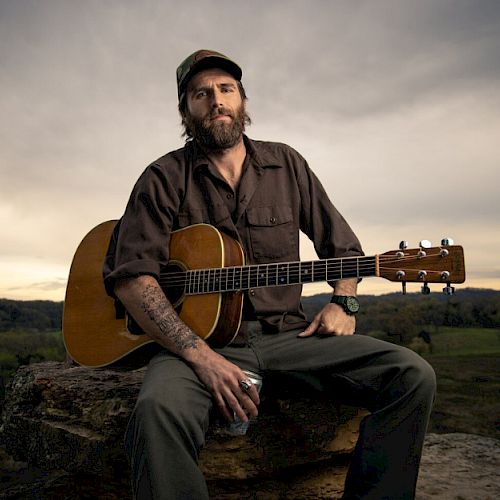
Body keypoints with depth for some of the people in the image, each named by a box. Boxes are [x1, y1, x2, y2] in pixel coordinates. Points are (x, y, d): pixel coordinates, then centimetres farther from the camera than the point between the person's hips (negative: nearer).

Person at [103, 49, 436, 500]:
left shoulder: (286, 164, 13)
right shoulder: (165, 178, 2)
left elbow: (342, 244, 19)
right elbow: (130, 275, -9)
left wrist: (343, 303, -1)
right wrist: (200, 355, -21)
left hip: (285, 335, 4)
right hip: (196, 338, -3)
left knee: (412, 374, -14)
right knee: (159, 411, -37)